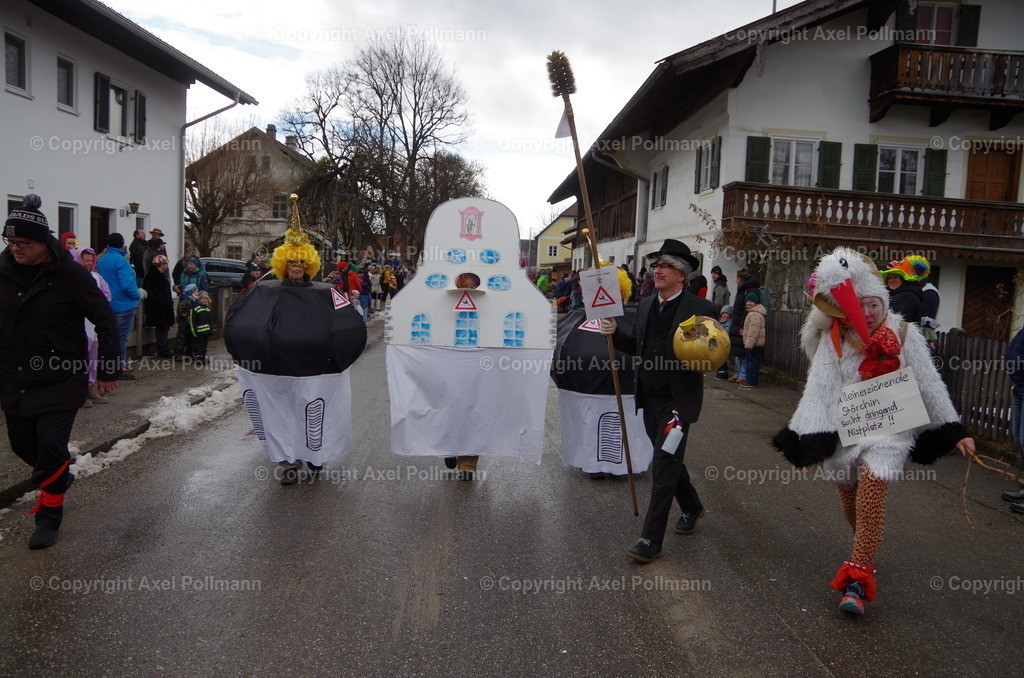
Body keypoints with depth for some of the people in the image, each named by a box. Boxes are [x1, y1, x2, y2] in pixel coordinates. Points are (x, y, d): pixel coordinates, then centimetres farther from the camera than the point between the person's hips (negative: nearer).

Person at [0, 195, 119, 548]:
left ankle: (49, 516, 12)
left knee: (51, 446, -7)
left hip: (61, 380, -5)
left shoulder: (71, 275, -13)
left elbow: (105, 322, -7)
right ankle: (59, 475, 45)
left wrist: (107, 371, -5)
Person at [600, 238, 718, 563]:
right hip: (649, 399, 7)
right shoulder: (645, 305, 8)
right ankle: (692, 508, 45)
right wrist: (614, 333, -2)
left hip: (677, 401, -7)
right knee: (668, 459, 21)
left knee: (664, 468, -5)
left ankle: (651, 539, 4)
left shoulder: (700, 308, -11)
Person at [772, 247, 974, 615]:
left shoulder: (904, 335, 1)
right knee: (849, 497, 10)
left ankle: (857, 579, -11)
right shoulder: (833, 339, -1)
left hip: (888, 429, -1)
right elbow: (820, 389, -5)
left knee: (871, 492, -16)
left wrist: (955, 432, 5)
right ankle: (867, 551, 39)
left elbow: (930, 386, 5)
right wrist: (808, 440, -11)